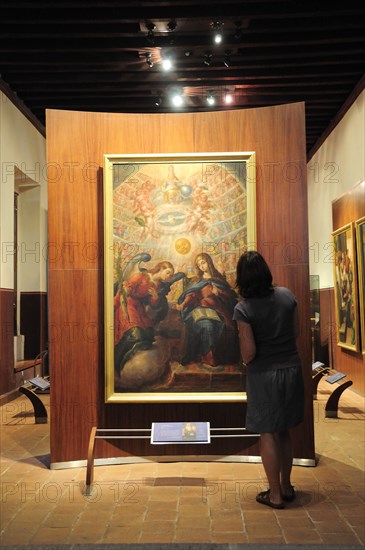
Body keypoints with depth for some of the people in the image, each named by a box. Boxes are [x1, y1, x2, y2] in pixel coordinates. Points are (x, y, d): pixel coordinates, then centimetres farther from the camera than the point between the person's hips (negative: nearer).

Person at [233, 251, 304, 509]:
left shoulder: (244, 309, -17)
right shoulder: (286, 295, -3)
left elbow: (249, 352, -17)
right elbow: (295, 332, 6)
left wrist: (246, 361, 3)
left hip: (264, 375, -5)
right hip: (292, 369, 5)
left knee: (268, 434, 9)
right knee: (284, 431, 19)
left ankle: (275, 494, 18)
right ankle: (287, 486, 30)